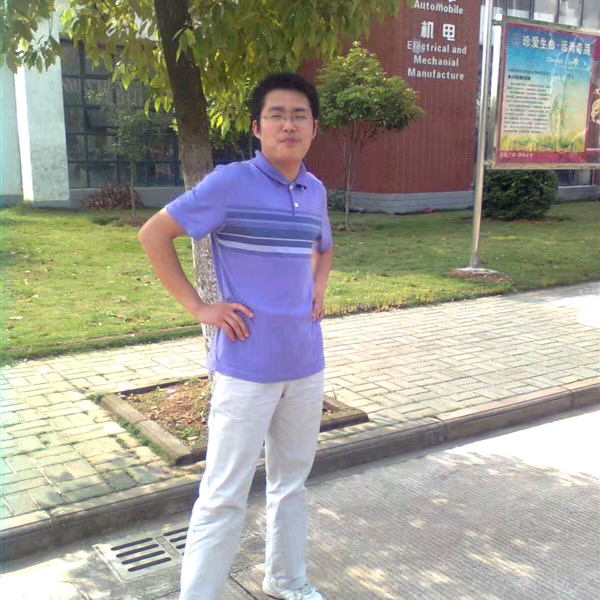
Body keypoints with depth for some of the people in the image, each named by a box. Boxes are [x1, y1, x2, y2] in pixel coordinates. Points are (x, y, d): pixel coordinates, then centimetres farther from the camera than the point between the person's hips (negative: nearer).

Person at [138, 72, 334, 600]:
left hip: (307, 363, 6)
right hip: (247, 367, -6)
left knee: (292, 481, 19)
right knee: (225, 497, 1)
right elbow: (154, 234, -8)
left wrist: (318, 292, 9)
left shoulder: (316, 191, 6)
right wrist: (198, 306, -11)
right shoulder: (230, 183, -12)